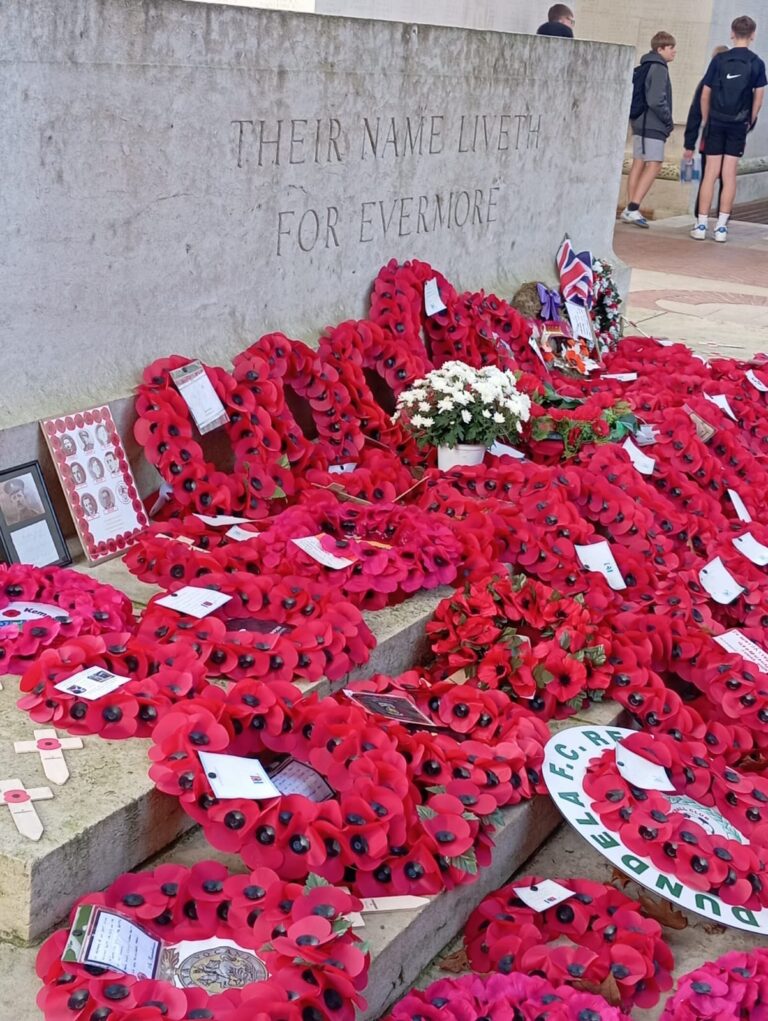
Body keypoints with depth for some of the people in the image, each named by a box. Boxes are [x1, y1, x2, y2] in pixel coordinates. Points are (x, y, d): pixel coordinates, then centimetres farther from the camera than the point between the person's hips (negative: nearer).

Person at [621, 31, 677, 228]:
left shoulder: (644, 67, 15)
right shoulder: (658, 68, -14)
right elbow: (656, 101, -21)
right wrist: (669, 120, -9)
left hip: (639, 122, 10)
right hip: (653, 125, -10)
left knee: (638, 164, 11)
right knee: (654, 165, -11)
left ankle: (630, 209, 12)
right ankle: (633, 209, -18)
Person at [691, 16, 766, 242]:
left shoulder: (719, 60, 0)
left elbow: (705, 94, 2)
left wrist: (706, 121, 12)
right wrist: (749, 123, 11)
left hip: (716, 122, 0)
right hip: (738, 124, 0)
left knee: (710, 173, 2)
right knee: (729, 175, 2)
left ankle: (701, 225, 1)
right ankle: (721, 227, 1)